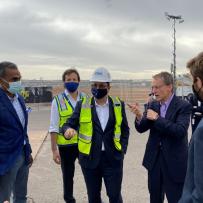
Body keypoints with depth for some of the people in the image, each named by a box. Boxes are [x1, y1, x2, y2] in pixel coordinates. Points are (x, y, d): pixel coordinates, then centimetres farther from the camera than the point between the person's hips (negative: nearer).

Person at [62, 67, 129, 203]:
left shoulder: (118, 105, 1)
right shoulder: (82, 105, -2)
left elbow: (125, 129, 10)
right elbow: (69, 124, -4)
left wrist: (122, 150, 1)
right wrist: (68, 130, -27)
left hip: (113, 158, 0)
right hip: (90, 158, 0)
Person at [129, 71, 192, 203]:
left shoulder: (183, 106, -12)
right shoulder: (152, 105, 4)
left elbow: (180, 131, -24)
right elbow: (141, 129, 1)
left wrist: (157, 118, -23)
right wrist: (139, 116, -19)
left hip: (174, 162, -5)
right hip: (154, 160, 5)